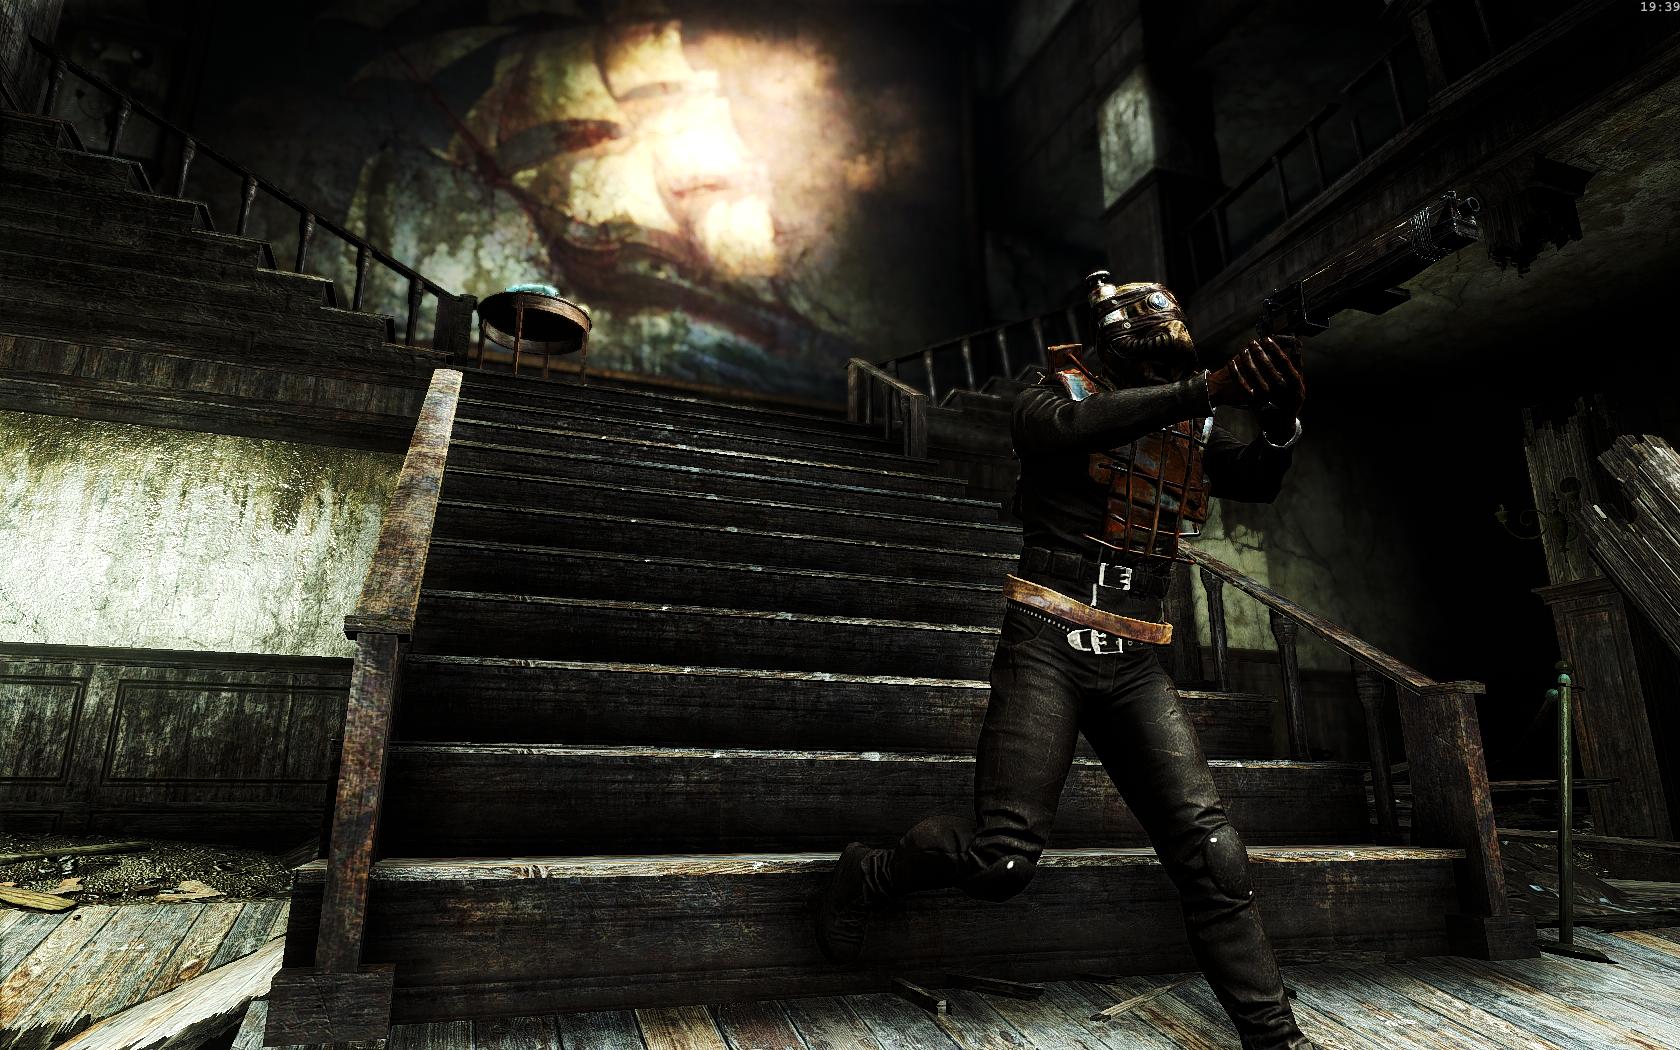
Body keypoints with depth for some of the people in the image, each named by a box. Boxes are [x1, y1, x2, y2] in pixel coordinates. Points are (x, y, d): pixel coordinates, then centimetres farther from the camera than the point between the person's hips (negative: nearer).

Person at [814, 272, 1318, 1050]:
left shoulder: (1187, 429, 14)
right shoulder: (1055, 397, -1)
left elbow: (1259, 481, 0)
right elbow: (1072, 426, -25)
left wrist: (1279, 421, -21)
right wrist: (1208, 388, -30)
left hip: (1135, 666, 5)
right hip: (1048, 652, -5)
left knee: (1209, 847, 0)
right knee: (1003, 858, -7)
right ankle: (867, 877, 20)